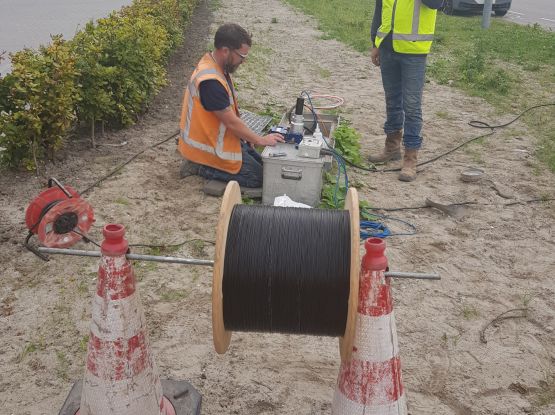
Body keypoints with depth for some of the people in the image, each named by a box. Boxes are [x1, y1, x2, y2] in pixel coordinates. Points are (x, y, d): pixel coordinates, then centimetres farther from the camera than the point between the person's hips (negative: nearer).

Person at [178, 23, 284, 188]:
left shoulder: (216, 66, 1)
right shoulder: (210, 81, -31)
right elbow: (231, 121, -24)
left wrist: (245, 136, 7)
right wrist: (260, 140, -13)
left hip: (221, 137, 10)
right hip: (210, 147, -10)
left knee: (261, 163, 15)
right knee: (258, 177, -7)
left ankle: (201, 162, 14)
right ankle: (201, 167, -3)